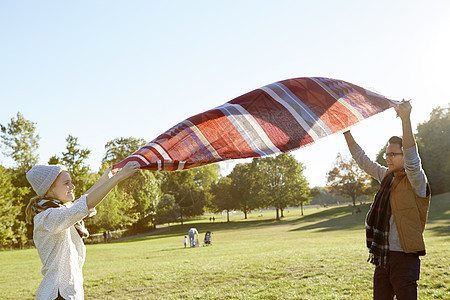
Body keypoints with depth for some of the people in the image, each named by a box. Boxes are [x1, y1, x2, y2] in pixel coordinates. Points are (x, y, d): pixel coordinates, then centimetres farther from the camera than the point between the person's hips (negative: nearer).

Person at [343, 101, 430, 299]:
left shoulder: (416, 182, -9)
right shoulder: (387, 177, 12)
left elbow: (412, 160, -28)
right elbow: (362, 161, 21)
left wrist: (406, 119, -36)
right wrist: (346, 132, 17)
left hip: (405, 256, -7)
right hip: (383, 256, 7)